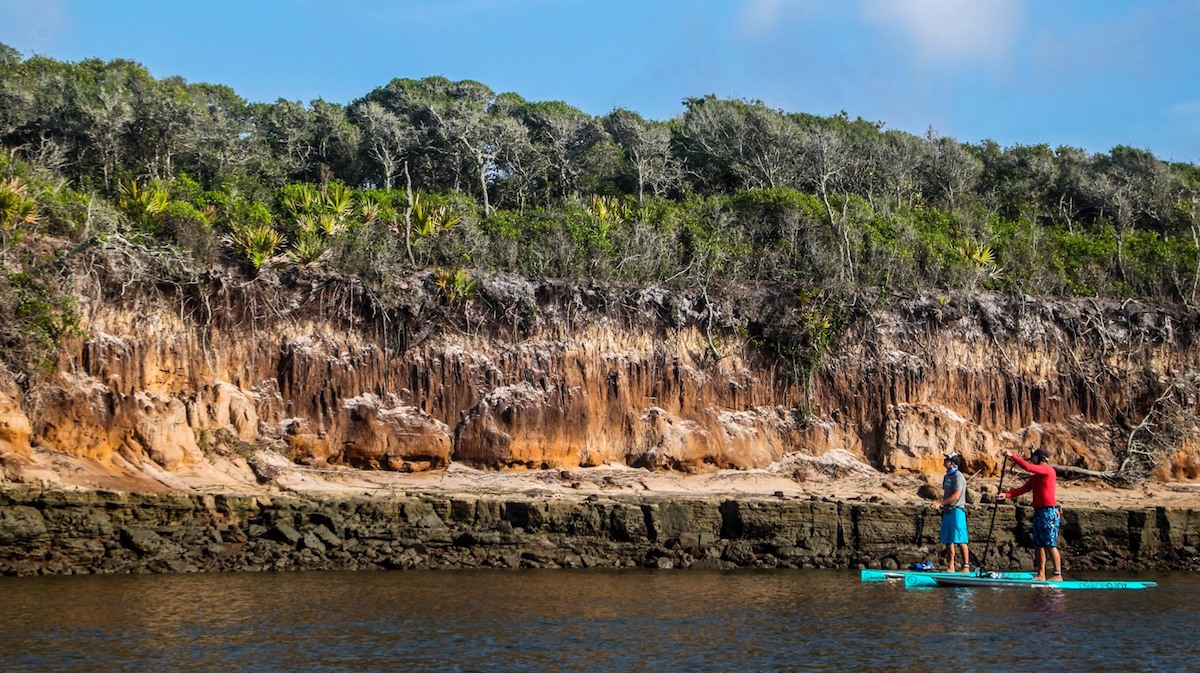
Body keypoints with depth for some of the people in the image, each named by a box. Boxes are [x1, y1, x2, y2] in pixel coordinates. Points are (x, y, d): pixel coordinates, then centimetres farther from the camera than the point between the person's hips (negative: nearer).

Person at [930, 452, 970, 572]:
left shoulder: (958, 476, -13)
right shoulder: (947, 476, 16)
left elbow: (956, 496, -21)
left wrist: (940, 503, -20)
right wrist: (939, 502, 6)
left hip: (957, 510, -9)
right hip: (947, 511, 9)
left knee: (960, 540, -9)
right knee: (948, 540, 9)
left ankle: (966, 566, -6)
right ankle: (951, 566, 15)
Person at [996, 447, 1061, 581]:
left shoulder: (1047, 469, -8)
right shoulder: (1035, 477, 20)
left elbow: (1028, 467, -21)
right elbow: (1023, 489, 10)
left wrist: (1012, 456, -16)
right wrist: (1006, 495, -3)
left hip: (1049, 512, -10)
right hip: (1039, 512, 10)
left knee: (1050, 545, -10)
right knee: (1039, 544, 9)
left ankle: (1058, 574, -9)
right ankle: (1041, 574, 12)